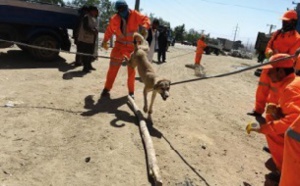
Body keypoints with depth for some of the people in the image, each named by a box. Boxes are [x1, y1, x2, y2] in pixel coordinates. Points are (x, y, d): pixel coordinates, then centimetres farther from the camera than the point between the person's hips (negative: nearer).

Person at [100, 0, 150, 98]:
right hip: (119, 46, 1)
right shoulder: (114, 19, -3)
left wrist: (144, 27, -32)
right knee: (113, 68, 2)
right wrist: (105, 40, 2)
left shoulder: (135, 15, -9)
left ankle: (131, 91, 18)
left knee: (131, 69, 6)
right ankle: (107, 88, 15)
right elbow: (109, 30, 9)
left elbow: (145, 19, -11)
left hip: (132, 47, -1)